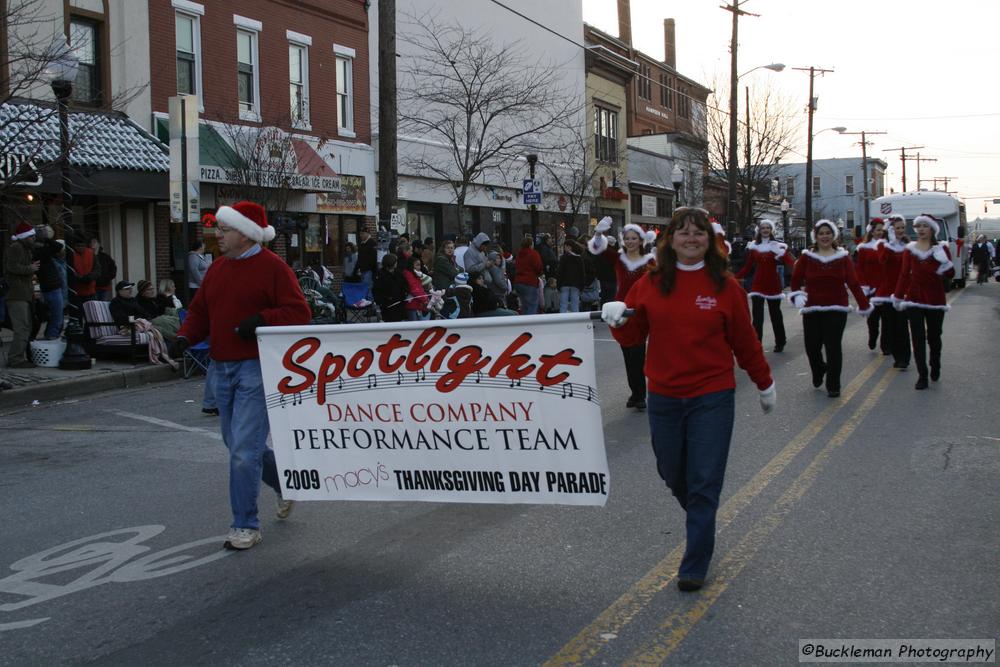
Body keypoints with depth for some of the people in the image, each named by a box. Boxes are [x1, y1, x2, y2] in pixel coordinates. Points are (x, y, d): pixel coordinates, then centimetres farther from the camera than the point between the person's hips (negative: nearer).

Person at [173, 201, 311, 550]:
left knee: (244, 448, -9)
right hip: (221, 368, 8)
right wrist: (185, 336, 0)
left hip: (256, 368, -8)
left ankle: (246, 525, 2)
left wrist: (262, 319, -24)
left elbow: (299, 312, -12)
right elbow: (200, 311, 17)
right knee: (237, 444, 17)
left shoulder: (272, 267, -9)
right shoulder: (217, 268, 13)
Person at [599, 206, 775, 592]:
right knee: (673, 474, 14)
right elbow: (632, 338, 5)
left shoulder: (724, 285, -3)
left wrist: (764, 384, 13)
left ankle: (694, 567, 8)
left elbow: (744, 342, 5)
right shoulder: (650, 284, 1)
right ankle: (701, 522, 45)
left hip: (712, 397, -2)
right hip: (663, 397, 3)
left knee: (704, 484, -3)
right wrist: (617, 321, -16)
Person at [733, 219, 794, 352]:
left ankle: (780, 342, 29)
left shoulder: (779, 246, -3)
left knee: (775, 314, 11)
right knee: (757, 316, -7)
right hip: (757, 285, 1)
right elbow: (747, 267, 6)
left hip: (773, 284, -1)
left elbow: (790, 263, -15)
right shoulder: (753, 246, 5)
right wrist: (734, 278, -2)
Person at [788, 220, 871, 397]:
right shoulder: (807, 257, 1)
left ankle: (833, 386, 8)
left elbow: (853, 283, 0)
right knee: (811, 346, 1)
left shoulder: (843, 257, 2)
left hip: (836, 310, -1)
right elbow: (796, 279, 4)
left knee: (833, 347, -3)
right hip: (812, 310, 1)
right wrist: (797, 295, -14)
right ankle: (818, 371, 34)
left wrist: (864, 305, -3)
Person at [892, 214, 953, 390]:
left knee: (934, 337, 9)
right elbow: (904, 274, 8)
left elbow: (951, 275, -7)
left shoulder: (941, 248, -2)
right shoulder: (910, 249, 4)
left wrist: (945, 264, -27)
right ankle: (922, 376, 0)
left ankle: (935, 368, 33)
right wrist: (898, 296, 7)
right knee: (918, 338, -3)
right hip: (914, 299, 1)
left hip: (935, 299, -1)